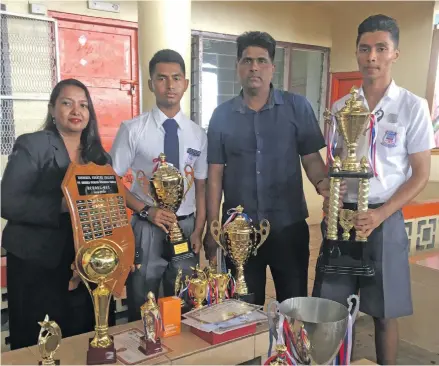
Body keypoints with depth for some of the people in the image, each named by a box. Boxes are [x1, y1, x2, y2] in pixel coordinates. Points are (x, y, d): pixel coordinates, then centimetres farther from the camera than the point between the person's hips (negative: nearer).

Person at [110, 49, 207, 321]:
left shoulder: (198, 134, 3)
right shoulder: (133, 130, -7)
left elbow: (201, 186, 6)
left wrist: (198, 231, -1)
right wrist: (146, 211, -15)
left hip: (186, 227, 3)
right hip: (146, 229, -2)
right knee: (142, 308, 12)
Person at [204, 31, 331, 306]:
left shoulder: (298, 107, -2)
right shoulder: (222, 115, 2)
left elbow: (311, 158, -1)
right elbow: (215, 175, 4)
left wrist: (322, 182, -24)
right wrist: (211, 230, 3)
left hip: (289, 226, -1)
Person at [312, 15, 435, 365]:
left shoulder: (413, 106, -4)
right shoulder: (340, 107, 7)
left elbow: (420, 174, -4)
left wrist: (380, 214, -15)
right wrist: (330, 208, -5)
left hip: (384, 220, -3)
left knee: (384, 313, 7)